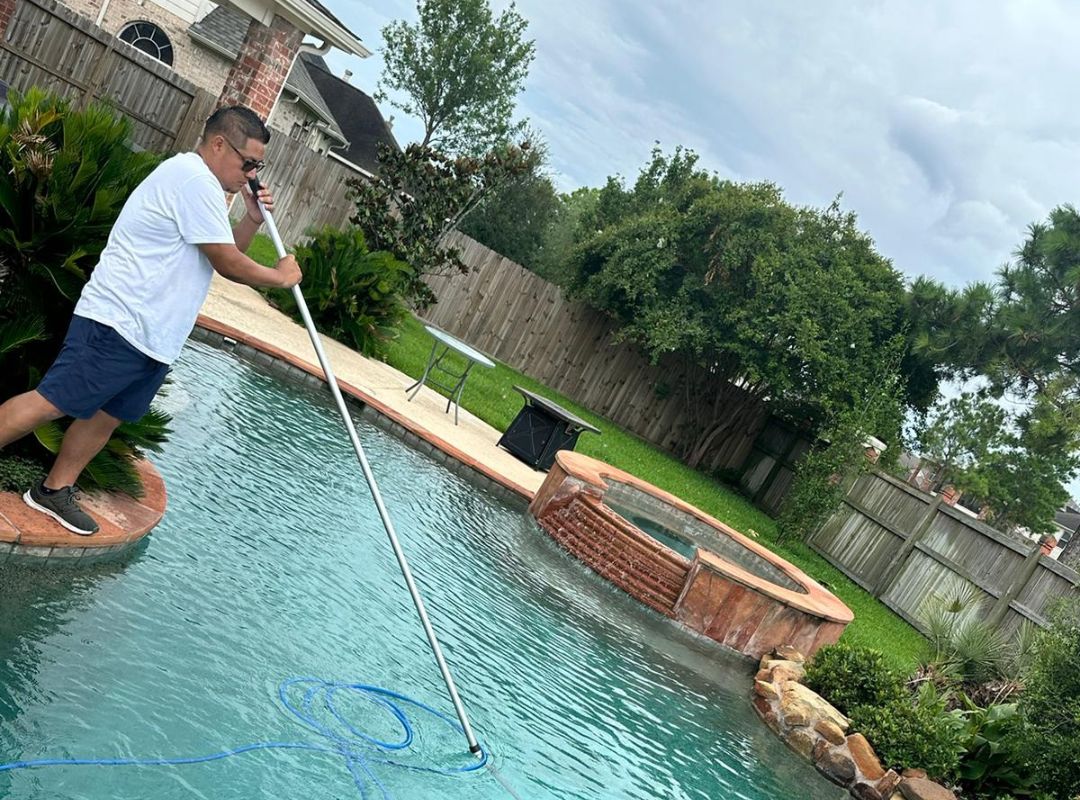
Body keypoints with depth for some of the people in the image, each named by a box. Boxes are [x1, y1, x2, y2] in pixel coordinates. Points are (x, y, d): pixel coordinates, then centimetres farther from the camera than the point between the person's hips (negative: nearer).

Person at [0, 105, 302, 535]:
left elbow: (226, 251, 25)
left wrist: (253, 220, 8)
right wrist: (279, 276, 1)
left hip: (152, 337, 10)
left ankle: (55, 490, 23)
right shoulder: (195, 179, -14)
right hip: (118, 324, -10)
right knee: (50, 403, -9)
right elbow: (228, 265, -14)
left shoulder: (198, 183, 20)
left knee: (106, 417, 13)